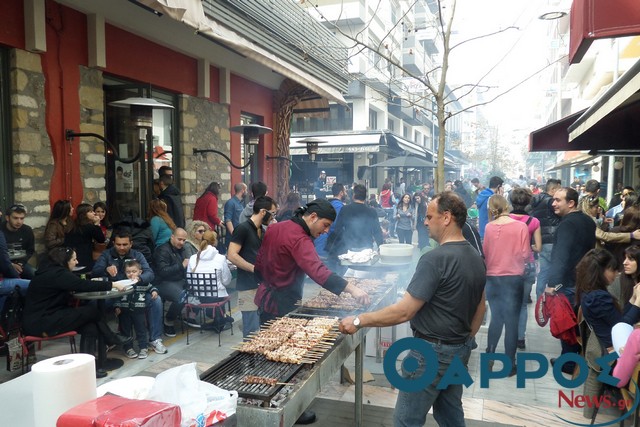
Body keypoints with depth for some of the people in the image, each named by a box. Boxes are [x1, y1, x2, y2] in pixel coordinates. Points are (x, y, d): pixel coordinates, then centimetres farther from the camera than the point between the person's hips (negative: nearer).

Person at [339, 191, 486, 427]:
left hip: (432, 352, -9)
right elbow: (480, 309, 13)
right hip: (460, 350, 9)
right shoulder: (476, 258, 3)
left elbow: (404, 312, -25)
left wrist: (359, 321, -17)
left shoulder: (435, 259, -24)